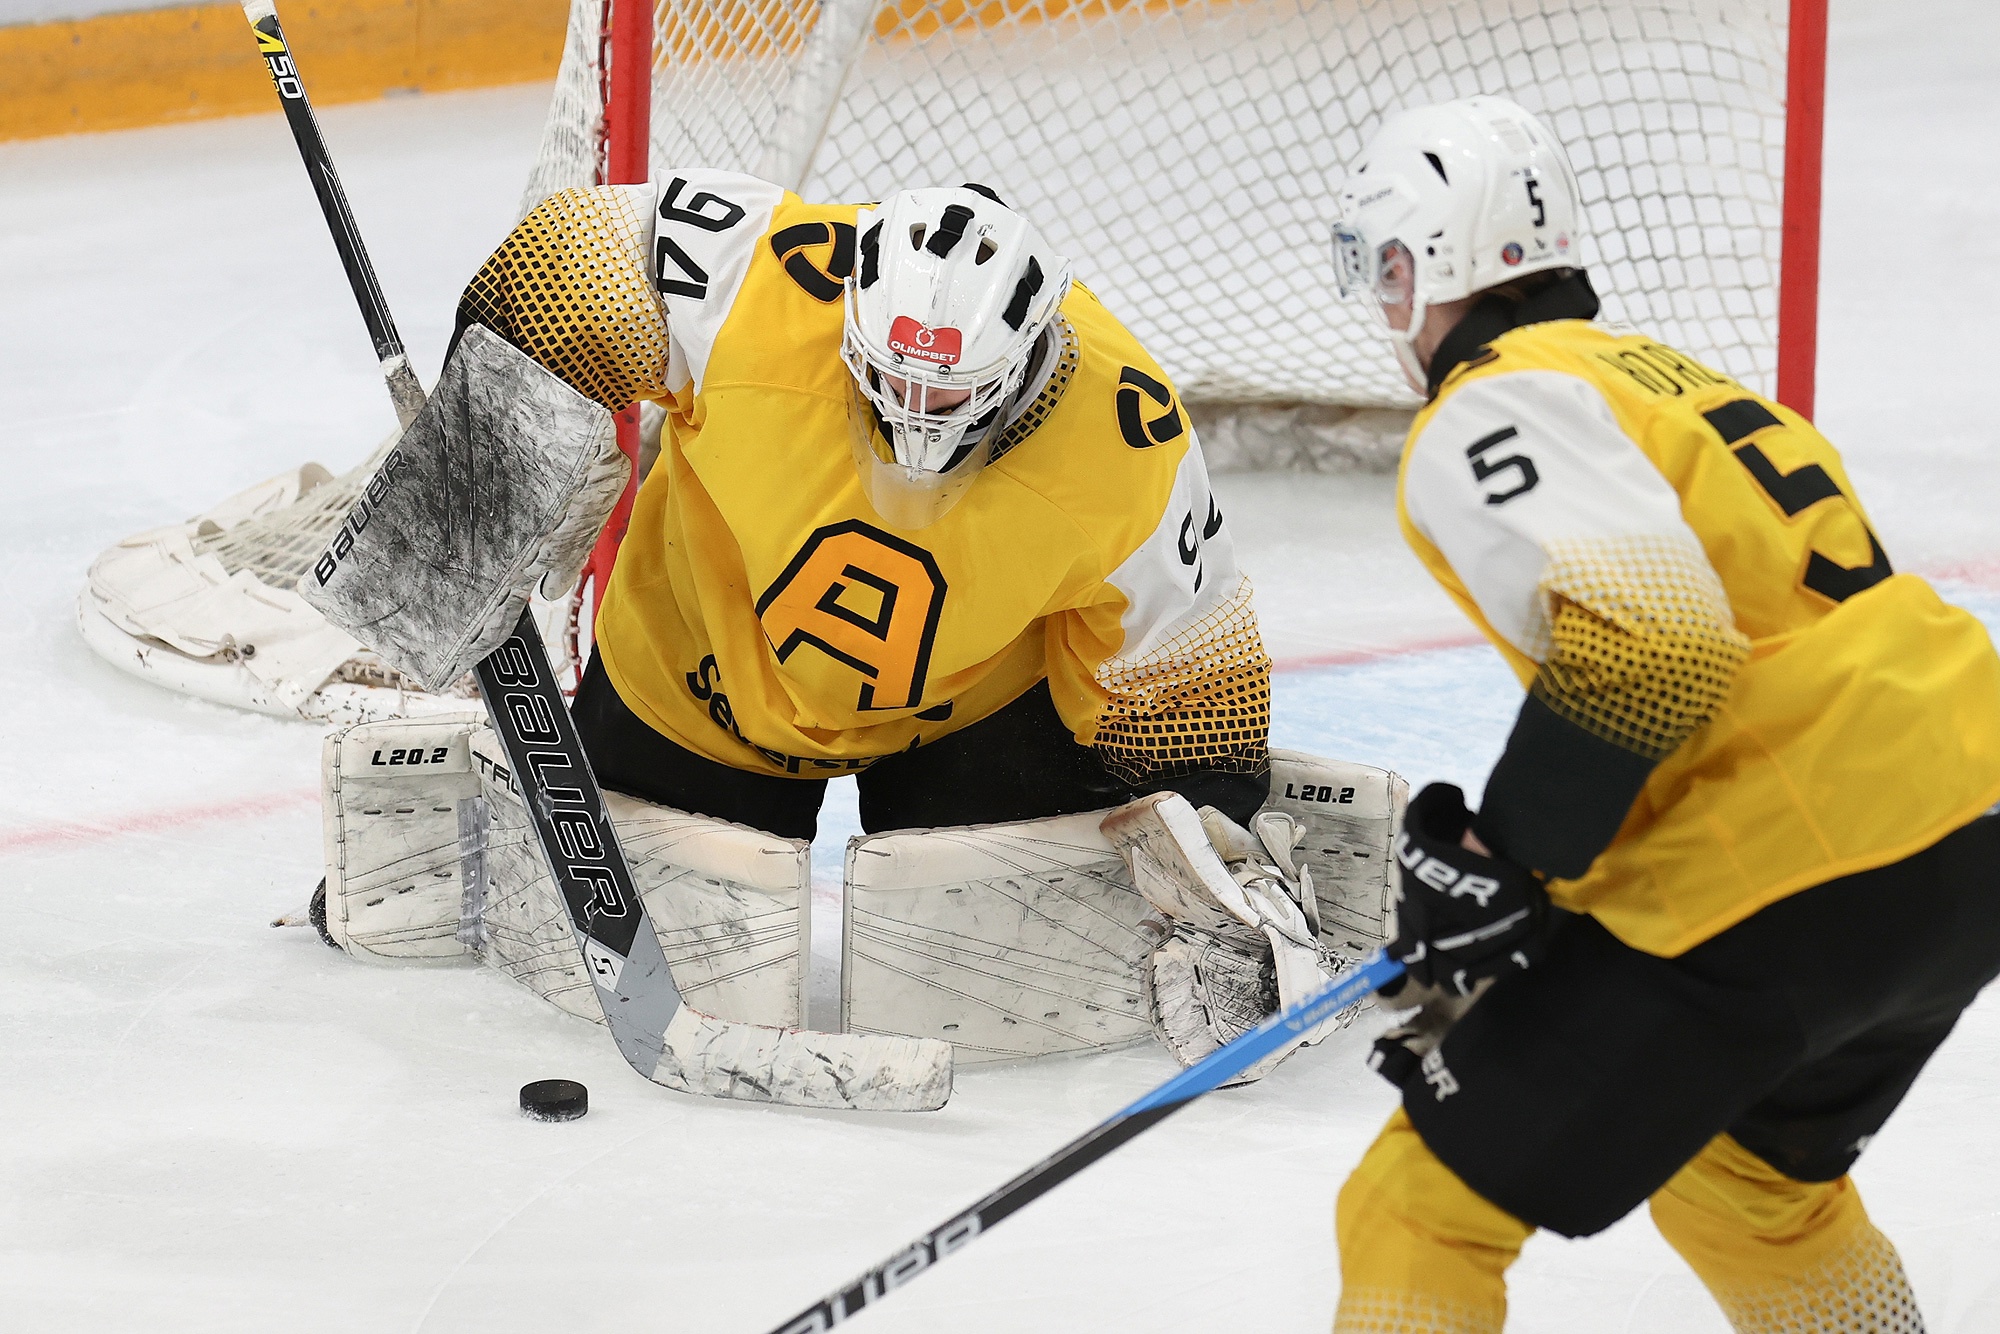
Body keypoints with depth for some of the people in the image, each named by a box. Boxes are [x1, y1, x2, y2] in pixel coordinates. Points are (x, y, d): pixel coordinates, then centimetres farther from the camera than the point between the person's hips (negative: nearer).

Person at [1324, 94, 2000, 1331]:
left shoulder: (1494, 409, -7)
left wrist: (1493, 864, -14)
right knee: (1750, 1179, 33)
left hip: (1792, 893, -9)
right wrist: (1524, 866, 27)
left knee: (1426, 1213, -1)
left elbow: (1640, 650, -22)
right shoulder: (1650, 370, 22)